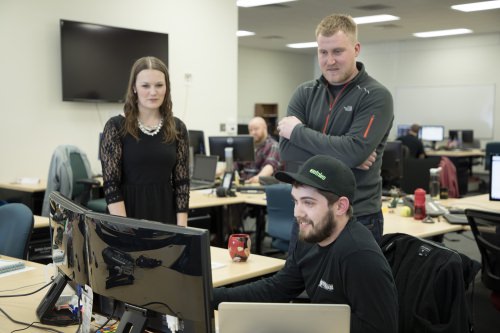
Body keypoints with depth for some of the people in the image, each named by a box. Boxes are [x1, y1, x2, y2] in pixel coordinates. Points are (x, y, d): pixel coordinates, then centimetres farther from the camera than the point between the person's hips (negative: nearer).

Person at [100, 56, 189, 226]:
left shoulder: (177, 128, 3)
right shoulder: (116, 126, -6)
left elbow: (182, 182, 2)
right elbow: (111, 185, -9)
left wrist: (181, 230, -5)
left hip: (166, 215, 3)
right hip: (129, 210, -3)